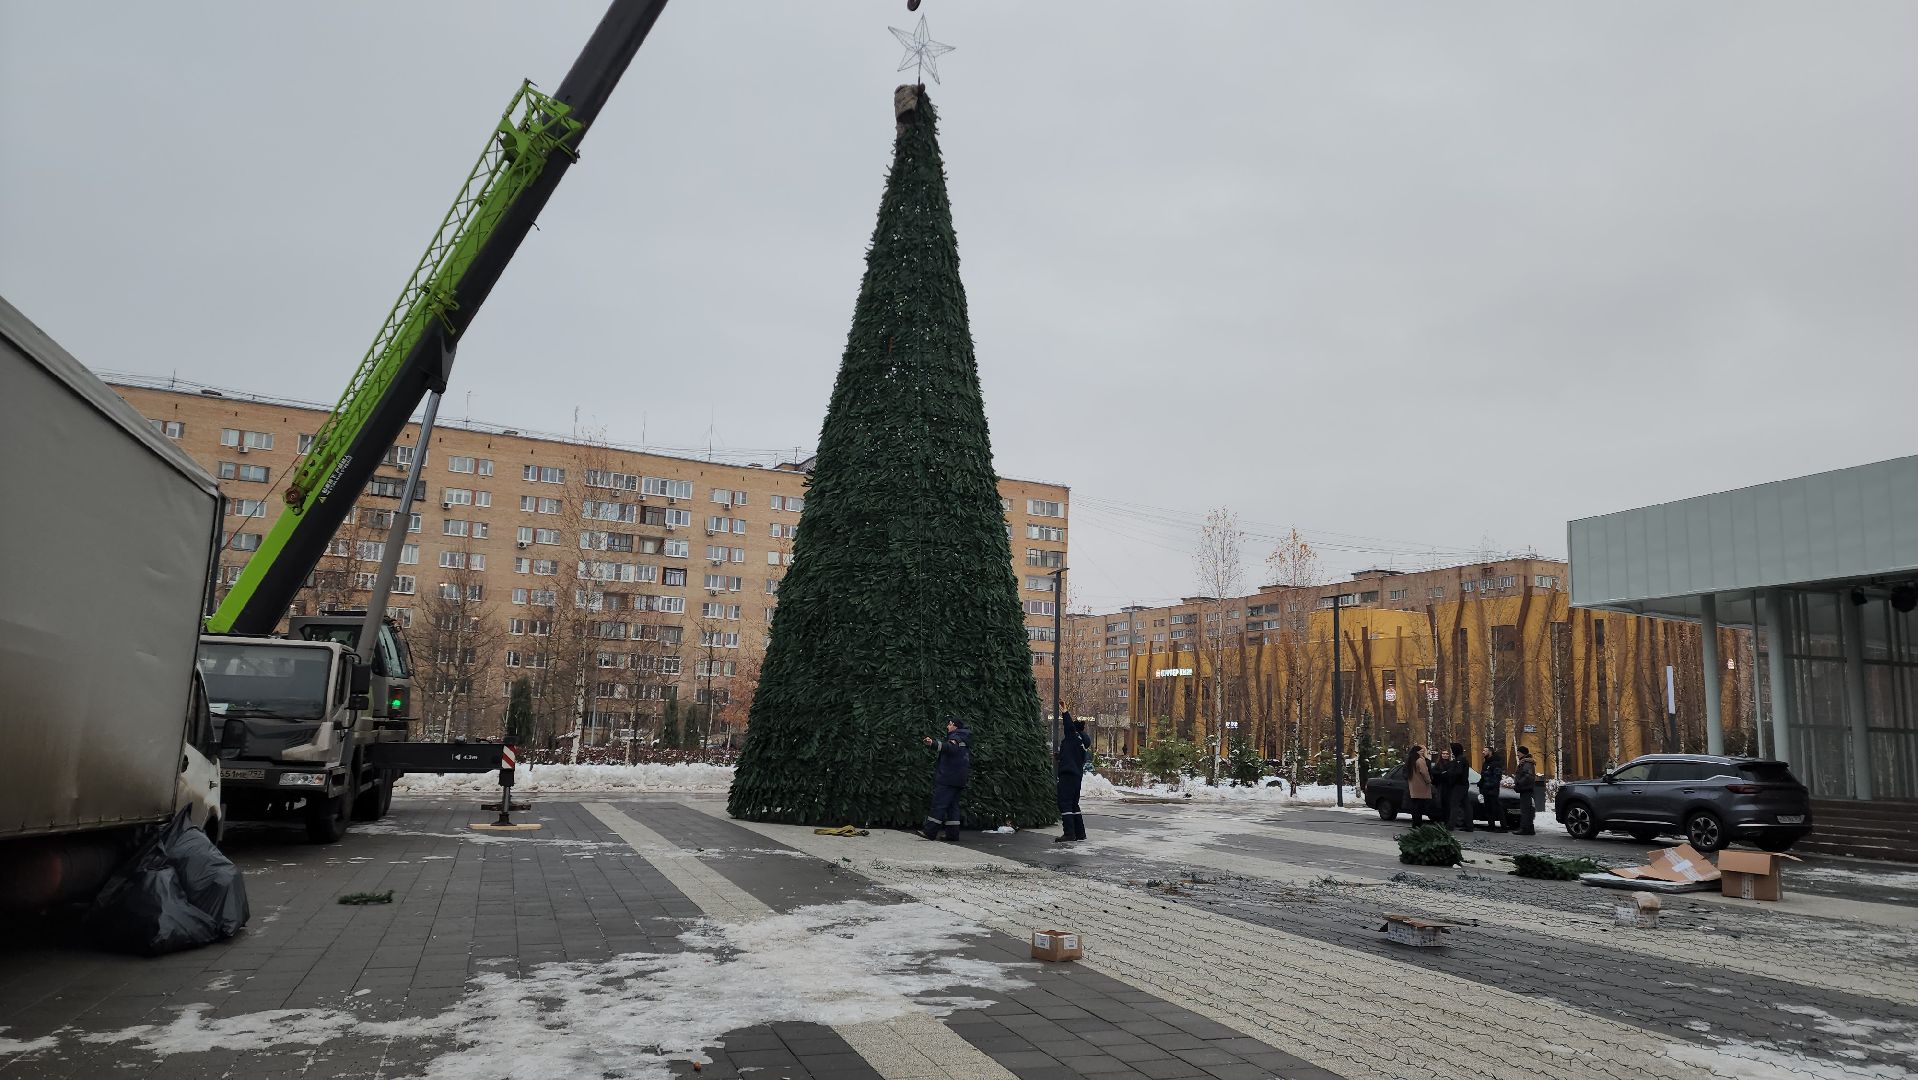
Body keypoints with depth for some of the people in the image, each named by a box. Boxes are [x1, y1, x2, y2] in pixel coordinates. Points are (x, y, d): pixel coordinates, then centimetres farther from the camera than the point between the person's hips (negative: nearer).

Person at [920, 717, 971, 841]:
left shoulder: (955, 737, -8)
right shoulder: (965, 740, 23)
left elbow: (950, 747, -31)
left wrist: (933, 744, -44)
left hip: (948, 778, -10)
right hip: (959, 780, 10)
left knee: (939, 803, -11)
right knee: (952, 804, 9)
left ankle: (930, 832, -13)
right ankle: (953, 833, 5)